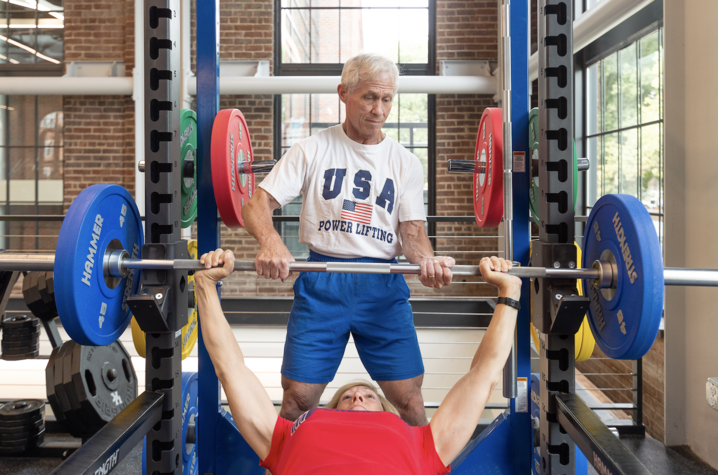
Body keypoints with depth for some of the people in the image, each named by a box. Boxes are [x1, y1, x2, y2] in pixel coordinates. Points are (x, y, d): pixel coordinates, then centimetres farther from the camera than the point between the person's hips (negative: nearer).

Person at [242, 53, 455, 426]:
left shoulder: (405, 163, 9)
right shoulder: (312, 150, 4)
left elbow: (412, 230, 2)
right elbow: (257, 203, -3)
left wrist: (426, 259, -22)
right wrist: (269, 240, -26)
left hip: (382, 286, 1)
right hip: (321, 283, -1)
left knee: (408, 396, 0)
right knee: (299, 395, 0)